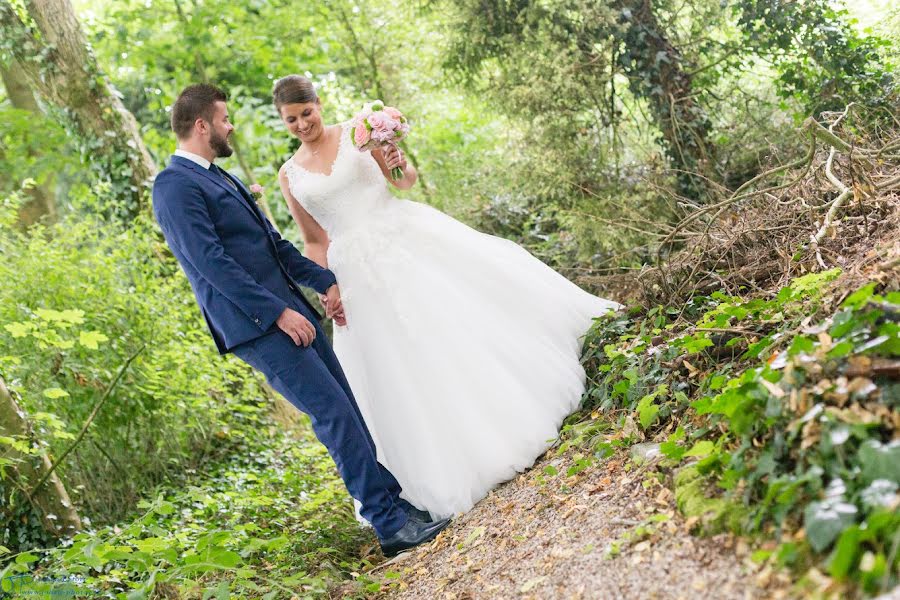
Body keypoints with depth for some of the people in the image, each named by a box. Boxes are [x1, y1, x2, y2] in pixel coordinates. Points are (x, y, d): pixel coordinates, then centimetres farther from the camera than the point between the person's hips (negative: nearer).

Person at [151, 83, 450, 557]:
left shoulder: (219, 178, 19)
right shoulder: (175, 186, -11)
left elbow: (272, 241, 23)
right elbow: (211, 261, -19)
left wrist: (324, 281, 15)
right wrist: (278, 312, -20)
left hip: (289, 311, 9)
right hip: (256, 324, -9)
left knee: (347, 408, 9)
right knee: (334, 413, -11)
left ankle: (392, 499, 17)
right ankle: (391, 523, -7)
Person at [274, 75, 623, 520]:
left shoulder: (356, 132, 3)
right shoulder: (289, 175, 7)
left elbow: (406, 182, 5)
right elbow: (314, 242, 10)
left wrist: (398, 165, -17)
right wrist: (326, 291, -1)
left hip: (407, 238, -1)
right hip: (358, 269, 1)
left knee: (470, 308, -10)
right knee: (398, 364, 0)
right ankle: (445, 474, 9)